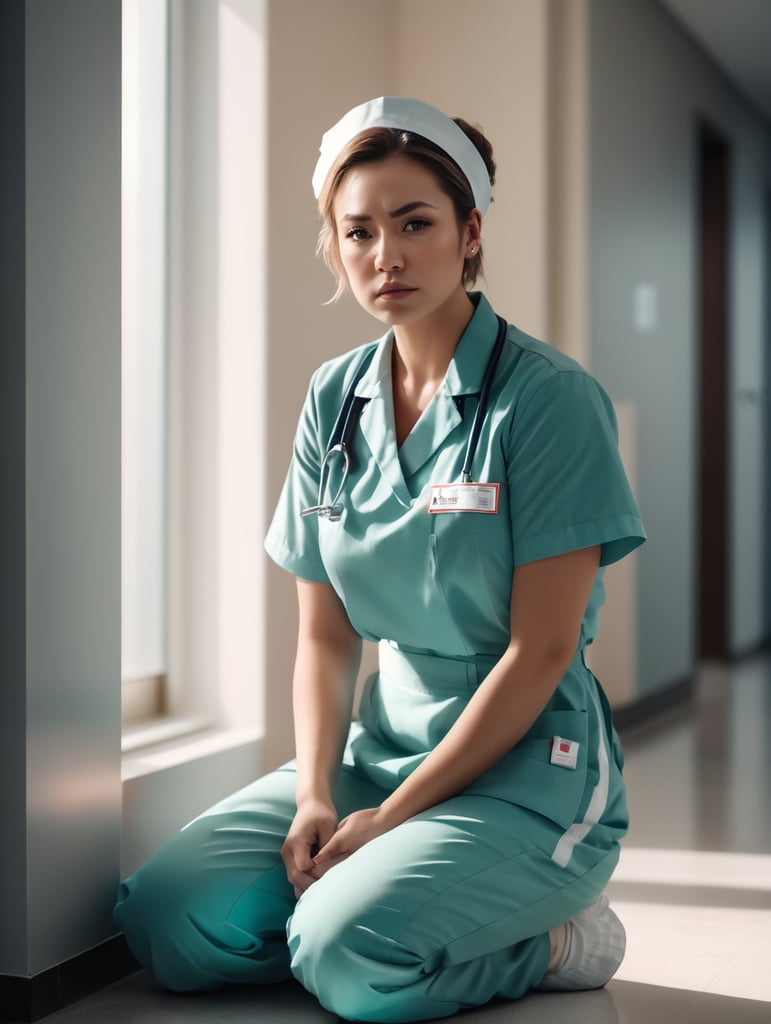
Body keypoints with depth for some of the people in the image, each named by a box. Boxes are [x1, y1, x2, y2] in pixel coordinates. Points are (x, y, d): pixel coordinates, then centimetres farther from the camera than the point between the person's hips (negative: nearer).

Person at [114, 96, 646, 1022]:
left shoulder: (548, 398, -11)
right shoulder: (334, 400, 6)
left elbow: (540, 650, -14)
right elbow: (325, 635, 7)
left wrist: (390, 819, -16)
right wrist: (315, 797, -9)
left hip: (526, 770, -5)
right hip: (383, 744, 6)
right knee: (165, 919, -13)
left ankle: (547, 942, -1)